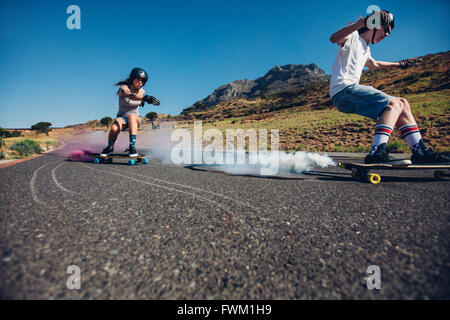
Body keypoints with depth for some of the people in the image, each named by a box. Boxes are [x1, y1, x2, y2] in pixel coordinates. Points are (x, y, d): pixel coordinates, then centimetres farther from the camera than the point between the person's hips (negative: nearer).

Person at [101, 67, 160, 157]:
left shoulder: (142, 91, 1)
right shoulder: (124, 88, -14)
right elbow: (131, 96, -39)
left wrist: (143, 101, 4)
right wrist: (146, 97, -55)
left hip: (136, 119, 2)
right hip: (122, 117, -2)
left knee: (132, 116, -36)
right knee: (114, 128, -34)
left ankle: (132, 147, -39)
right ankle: (110, 147, -1)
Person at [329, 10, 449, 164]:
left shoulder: (365, 48, 29)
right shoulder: (352, 37, 1)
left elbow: (374, 65, 48)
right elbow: (334, 38, -23)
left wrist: (399, 64, 55)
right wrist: (359, 24, -35)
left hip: (351, 91, 10)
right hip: (343, 90, -9)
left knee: (402, 103, 6)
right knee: (394, 104, -22)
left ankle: (420, 152, 6)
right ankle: (377, 153, -35)